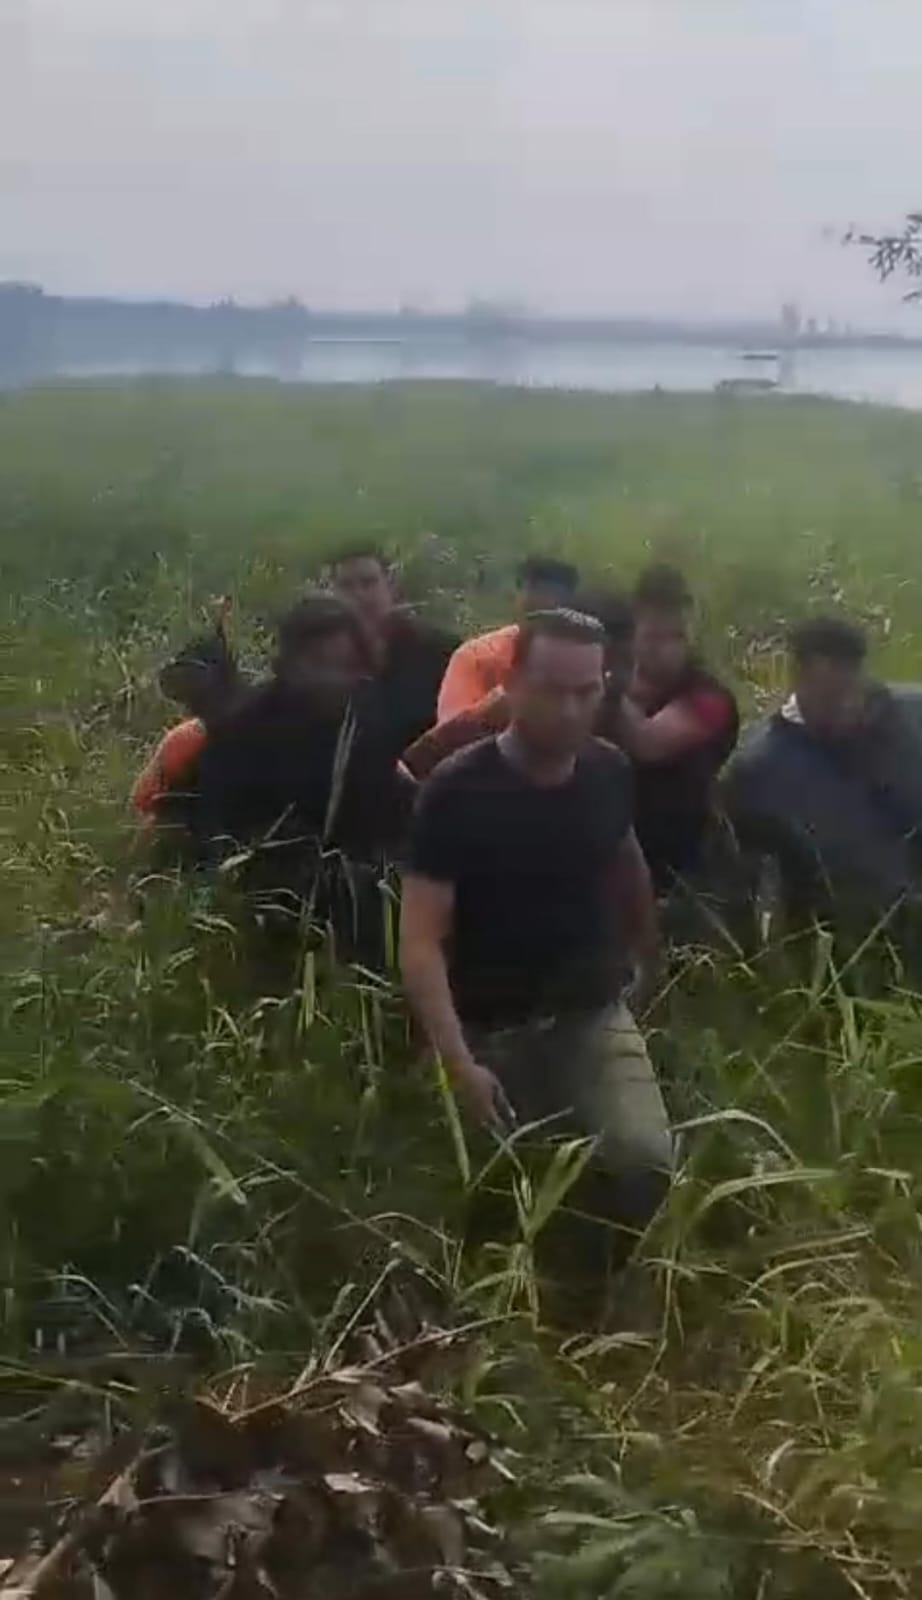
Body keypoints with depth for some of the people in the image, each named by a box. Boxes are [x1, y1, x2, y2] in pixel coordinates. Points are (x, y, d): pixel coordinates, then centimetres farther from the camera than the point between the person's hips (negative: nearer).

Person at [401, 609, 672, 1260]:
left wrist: (648, 957, 30)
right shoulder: (456, 793, -17)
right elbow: (421, 941, -20)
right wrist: (459, 1062, -30)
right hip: (492, 1033, -2)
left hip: (595, 1018, 2)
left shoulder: (610, 773, -4)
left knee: (647, 1159, -19)